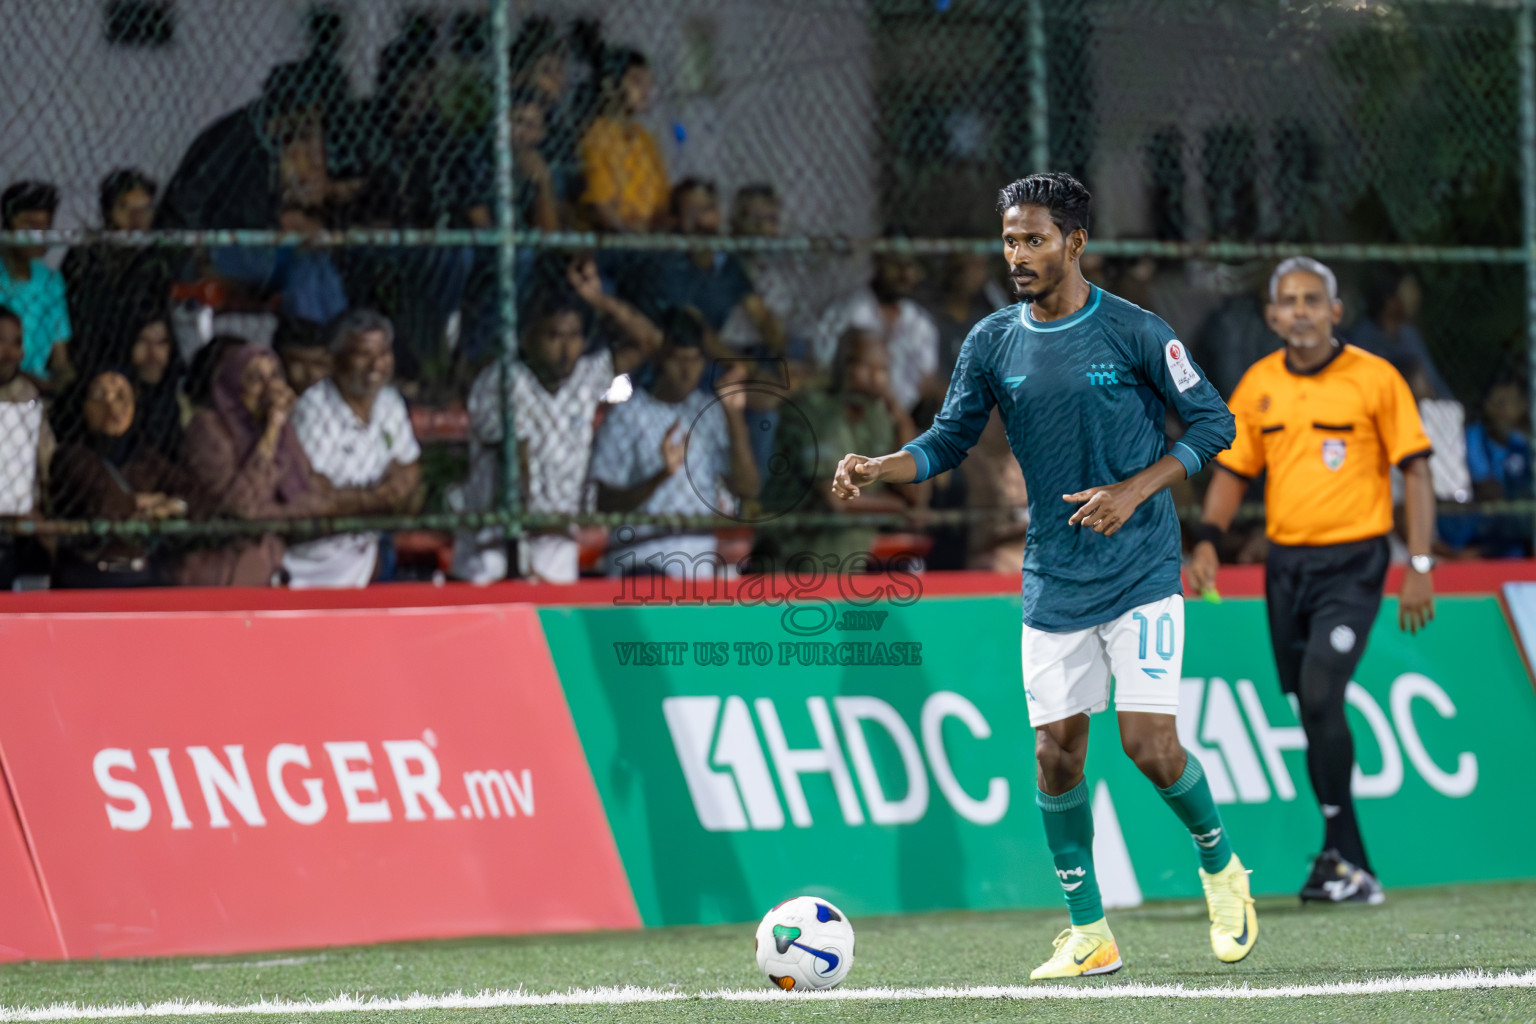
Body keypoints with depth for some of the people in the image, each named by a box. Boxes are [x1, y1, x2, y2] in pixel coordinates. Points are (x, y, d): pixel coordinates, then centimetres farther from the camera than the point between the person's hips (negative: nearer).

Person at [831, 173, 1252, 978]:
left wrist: (1135, 491, -14)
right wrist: (875, 469, -13)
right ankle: (1089, 935, 10)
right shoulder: (992, 344, 3)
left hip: (1140, 572, -4)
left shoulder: (1135, 334, -8)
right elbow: (947, 441, 6)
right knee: (1056, 754, -1)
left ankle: (1220, 863, 16)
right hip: (1052, 583, 4)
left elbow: (1212, 422, -2)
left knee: (1149, 744, -12)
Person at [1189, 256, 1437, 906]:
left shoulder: (1375, 378, -5)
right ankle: (1354, 871, 15)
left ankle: (1338, 852, -11)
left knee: (1320, 694, -20)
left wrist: (1420, 567, -9)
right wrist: (1207, 540, -2)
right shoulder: (1258, 385, 7)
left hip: (1352, 562, -5)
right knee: (1312, 709, 6)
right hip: (1286, 565, 5)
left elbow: (1415, 470, -3)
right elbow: (1233, 471, 15)